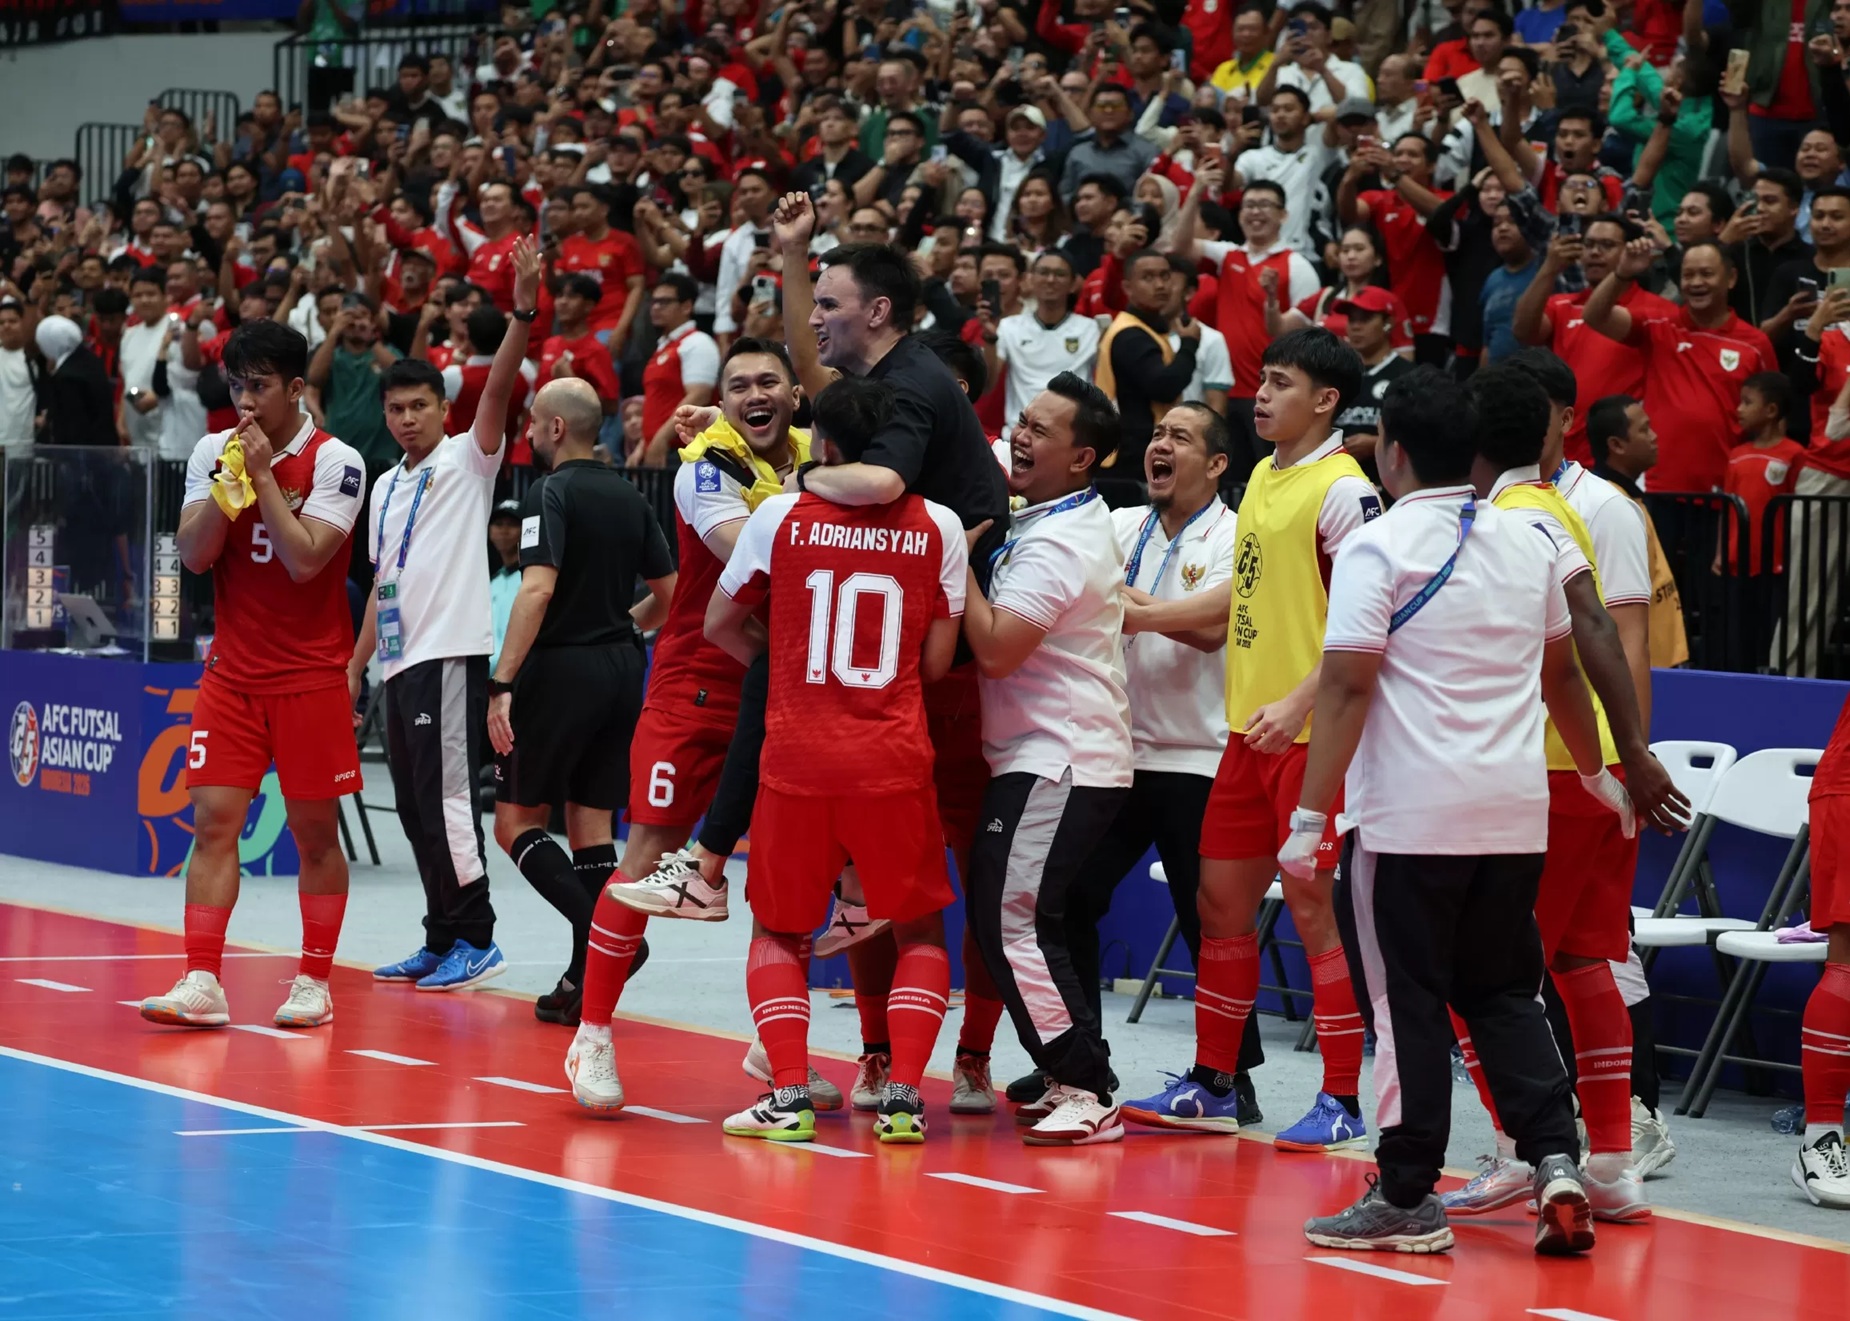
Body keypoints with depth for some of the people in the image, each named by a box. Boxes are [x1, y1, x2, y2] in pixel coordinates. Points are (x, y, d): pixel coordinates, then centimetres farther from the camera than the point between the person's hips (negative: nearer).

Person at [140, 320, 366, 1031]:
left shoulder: (335, 462, -9)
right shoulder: (214, 453, 5)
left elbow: (304, 559, -19)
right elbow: (194, 554, -3)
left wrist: (263, 476, -17)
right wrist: (230, 483, -14)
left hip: (310, 675, -3)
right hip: (232, 671, 3)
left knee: (314, 830, 3)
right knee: (213, 820, -5)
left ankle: (314, 981, 13)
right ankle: (202, 984, -8)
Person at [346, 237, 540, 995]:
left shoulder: (465, 460, -2)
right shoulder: (386, 487, 19)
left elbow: (499, 389, -18)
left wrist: (523, 312, -31)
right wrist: (356, 664, 19)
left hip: (449, 654, -8)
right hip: (401, 660, 8)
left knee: (446, 799, -11)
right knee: (416, 809, 9)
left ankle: (476, 941, -8)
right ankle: (442, 944, 15)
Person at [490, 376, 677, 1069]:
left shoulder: (551, 494, -11)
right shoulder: (630, 498, 11)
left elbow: (537, 590, -22)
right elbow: (669, 591, 17)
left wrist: (502, 685, -24)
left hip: (562, 671, -7)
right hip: (621, 672, 7)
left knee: (517, 821, 2)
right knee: (590, 825, 9)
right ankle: (586, 982, 4)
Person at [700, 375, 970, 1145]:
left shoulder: (779, 518, -2)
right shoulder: (938, 528, 0)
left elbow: (721, 627, 10)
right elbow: (935, 662, 3)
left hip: (796, 759, 0)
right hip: (893, 762, 0)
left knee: (777, 930, 16)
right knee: (919, 929, 16)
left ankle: (789, 1096, 0)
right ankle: (902, 1096, 1)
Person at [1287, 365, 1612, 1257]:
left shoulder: (1378, 547, -9)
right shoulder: (1528, 541, 10)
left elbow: (1347, 687, -14)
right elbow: (1562, 670, 22)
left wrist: (1309, 815, -13)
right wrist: (1596, 773, 37)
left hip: (1409, 816, -5)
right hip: (1514, 814, 6)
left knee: (1406, 1004, 2)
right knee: (1503, 995, 15)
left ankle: (1408, 1199, 5)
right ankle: (1555, 1161, 1)